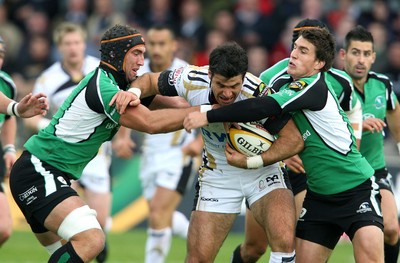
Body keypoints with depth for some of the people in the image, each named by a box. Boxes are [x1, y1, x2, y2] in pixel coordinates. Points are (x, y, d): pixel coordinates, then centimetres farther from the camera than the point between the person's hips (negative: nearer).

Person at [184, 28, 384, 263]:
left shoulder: (315, 88, -20)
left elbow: (265, 107, -29)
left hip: (357, 189, -8)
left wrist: (208, 116, -28)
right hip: (319, 196, 8)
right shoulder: (284, 83, 3)